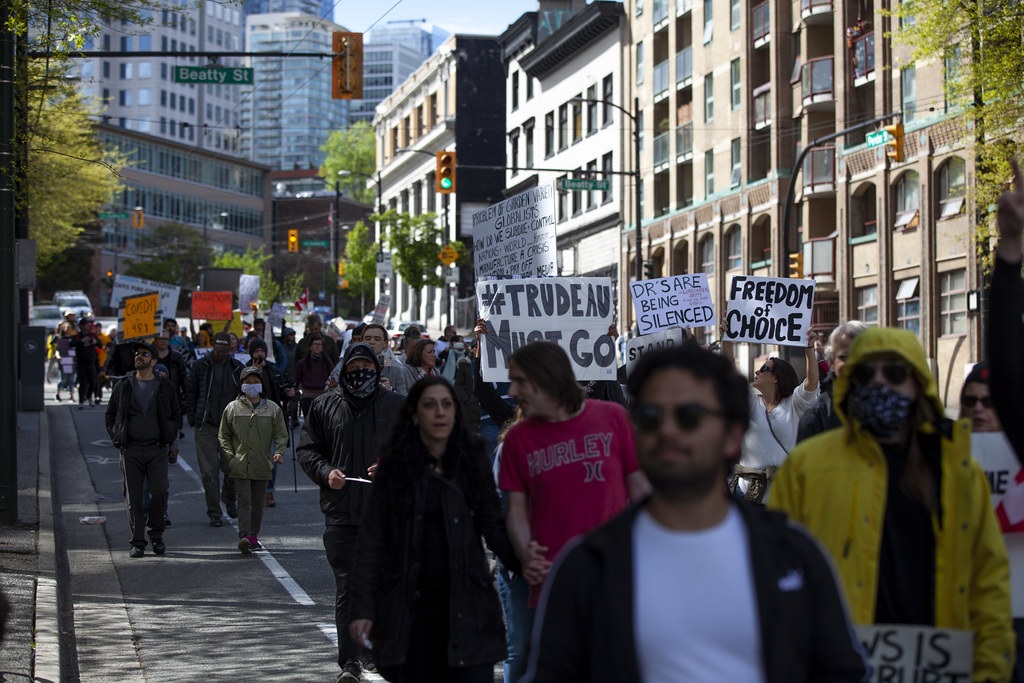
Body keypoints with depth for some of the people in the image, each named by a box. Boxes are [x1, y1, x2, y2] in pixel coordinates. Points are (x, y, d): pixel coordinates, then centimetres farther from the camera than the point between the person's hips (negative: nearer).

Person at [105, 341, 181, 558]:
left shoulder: (164, 387, 8)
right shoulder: (123, 386, 8)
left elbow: (176, 414, 17)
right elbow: (110, 415, 14)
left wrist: (169, 438, 4)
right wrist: (117, 440, 2)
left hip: (157, 449, 0)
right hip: (130, 450, 0)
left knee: (159, 492, -9)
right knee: (133, 497, -1)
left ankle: (156, 535, 12)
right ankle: (137, 542, 4)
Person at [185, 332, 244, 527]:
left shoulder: (237, 368, 7)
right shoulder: (200, 366, 2)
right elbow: (190, 392, 7)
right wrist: (192, 417, -1)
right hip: (206, 426, -2)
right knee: (209, 472, -3)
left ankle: (229, 499, 30)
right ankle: (214, 513, 3)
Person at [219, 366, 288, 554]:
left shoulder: (273, 409, 8)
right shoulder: (232, 408, 6)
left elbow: (281, 435, 8)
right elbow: (223, 436, 11)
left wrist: (279, 452, -10)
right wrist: (230, 456, -1)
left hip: (263, 466, 2)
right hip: (240, 466, -2)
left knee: (258, 503, 8)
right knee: (244, 501, -12)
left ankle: (254, 536, 20)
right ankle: (244, 536, -21)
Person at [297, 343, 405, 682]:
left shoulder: (396, 405, 8)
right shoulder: (324, 405, 9)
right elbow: (307, 450, 11)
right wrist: (326, 472, -8)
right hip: (340, 512, -1)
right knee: (346, 587, -5)